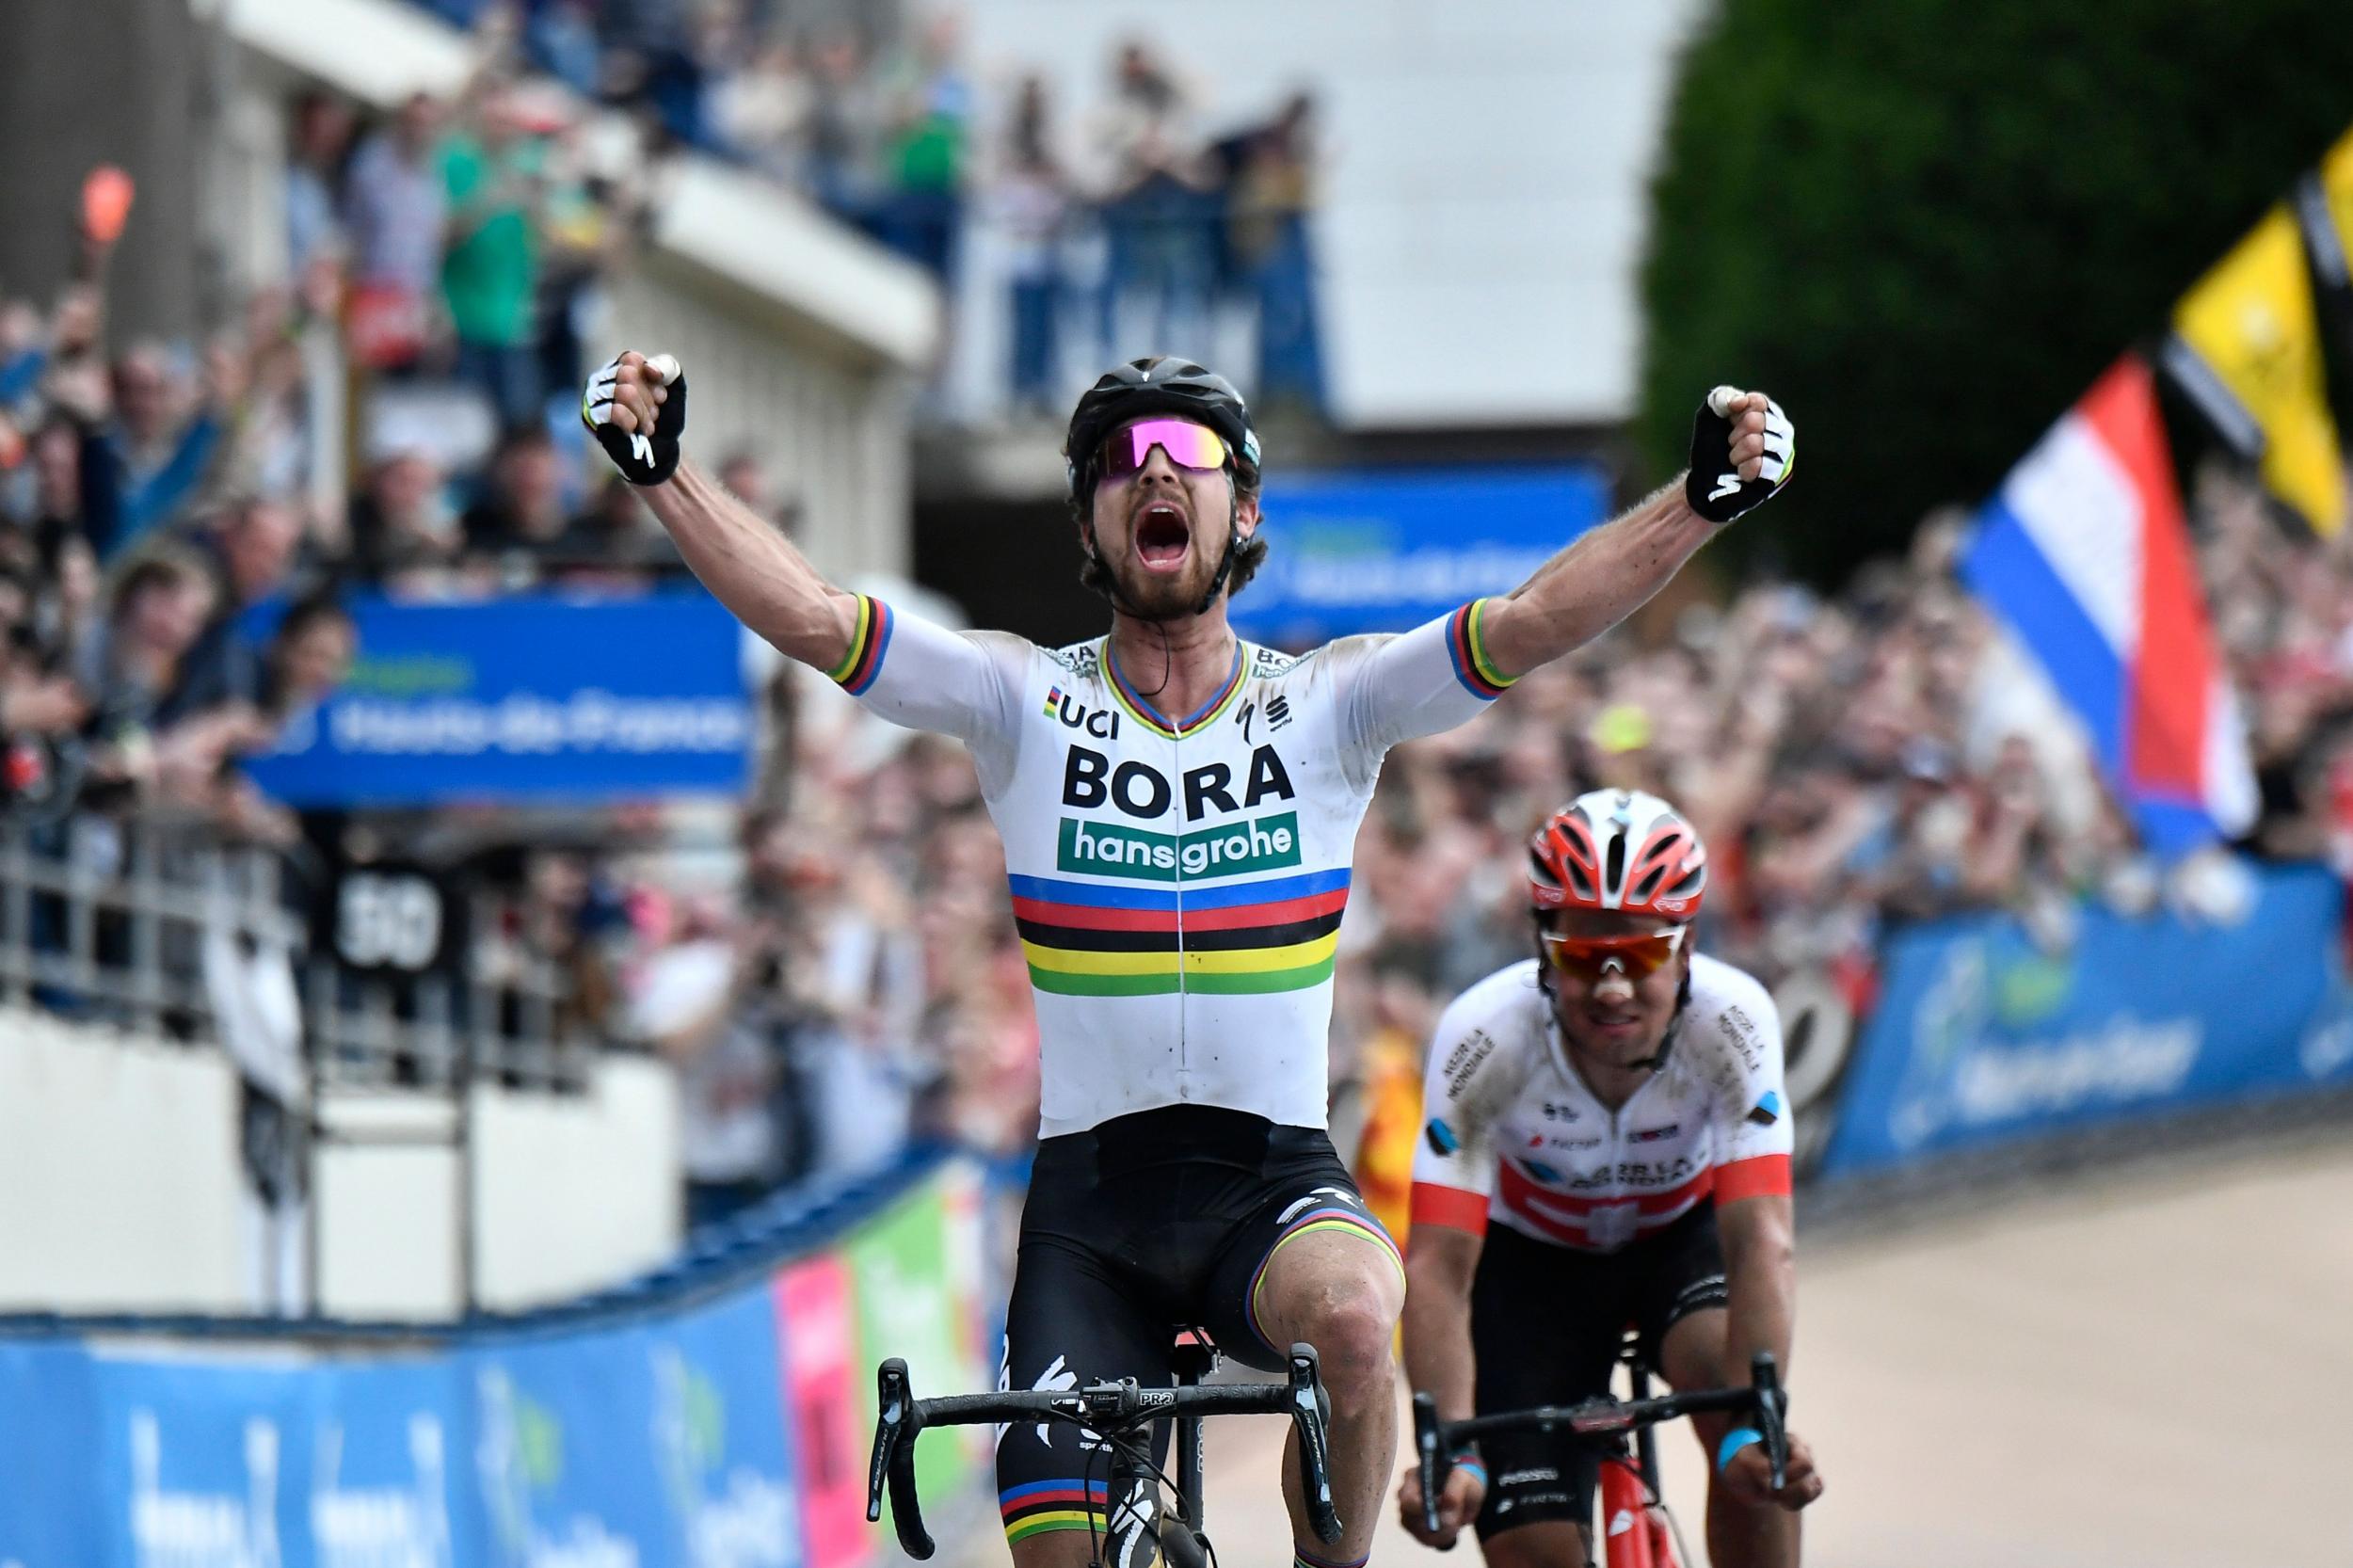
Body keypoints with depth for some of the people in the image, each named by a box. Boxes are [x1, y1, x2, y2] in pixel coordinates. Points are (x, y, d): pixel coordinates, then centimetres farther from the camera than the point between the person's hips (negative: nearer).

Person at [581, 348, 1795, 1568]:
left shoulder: (1329, 702, 3)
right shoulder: (1024, 701, 2)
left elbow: (1533, 623, -9)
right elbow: (809, 616, -8)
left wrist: (1702, 501, -23)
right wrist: (660, 468, -21)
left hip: (1276, 1179, -1)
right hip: (1090, 1193, 1)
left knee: (1350, 1314, -34)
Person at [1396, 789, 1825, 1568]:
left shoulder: (1733, 1020, -32)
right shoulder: (1486, 1036, -33)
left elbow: (1761, 1242, -39)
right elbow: (1438, 1268, -36)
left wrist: (1757, 1427, -53)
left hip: (1681, 1233, 0)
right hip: (1535, 1257, 0)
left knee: (1731, 1387, -32)